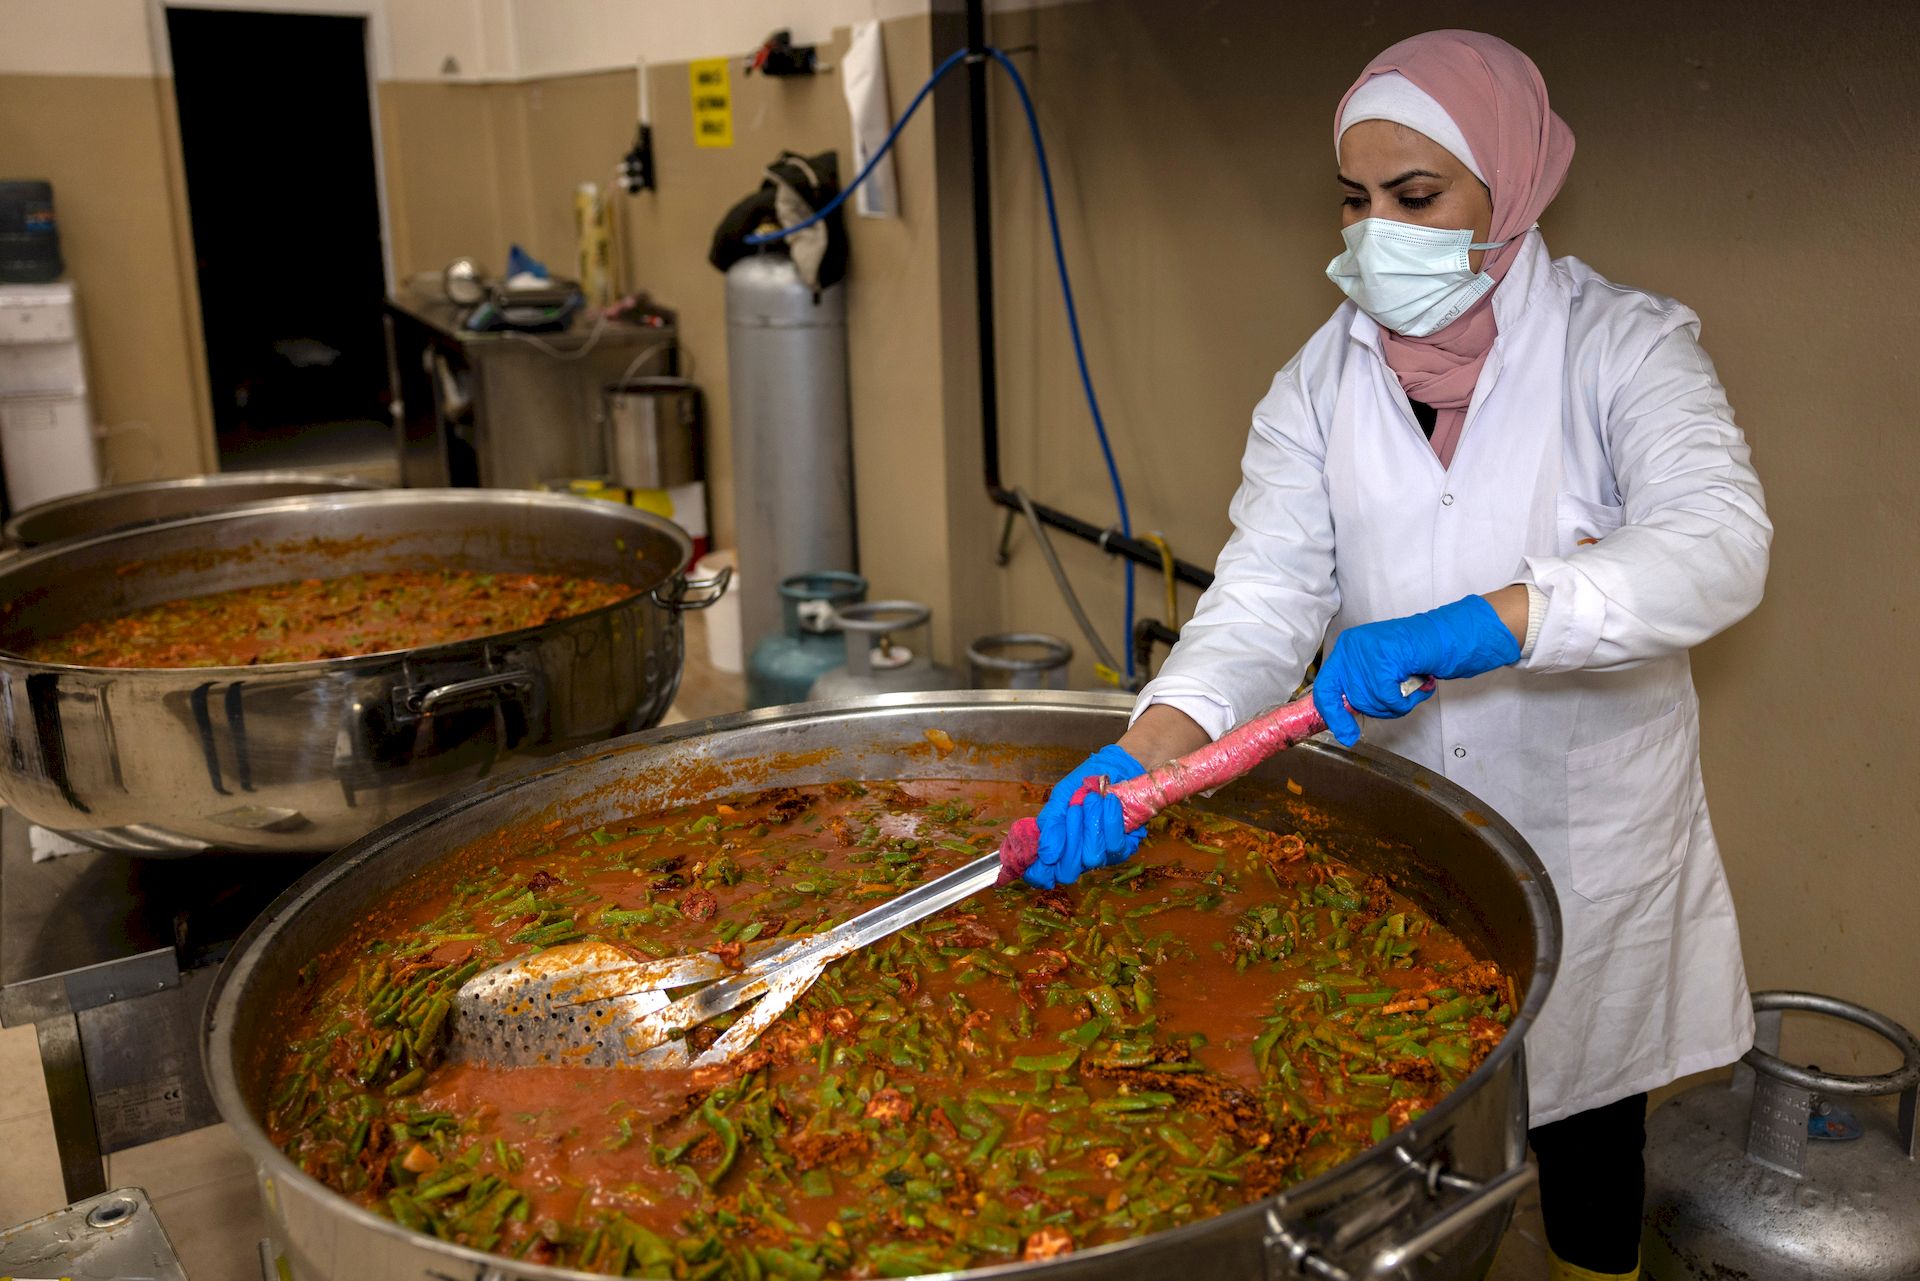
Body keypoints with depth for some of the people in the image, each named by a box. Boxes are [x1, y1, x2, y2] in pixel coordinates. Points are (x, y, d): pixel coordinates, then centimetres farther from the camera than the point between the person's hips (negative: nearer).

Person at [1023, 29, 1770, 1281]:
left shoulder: (1624, 345, -10)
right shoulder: (1323, 380, -2)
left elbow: (1719, 541, -28)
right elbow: (1266, 594, -14)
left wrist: (1473, 626, -42)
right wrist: (1153, 744, -32)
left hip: (1588, 838, -1)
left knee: (1586, 1148, 18)